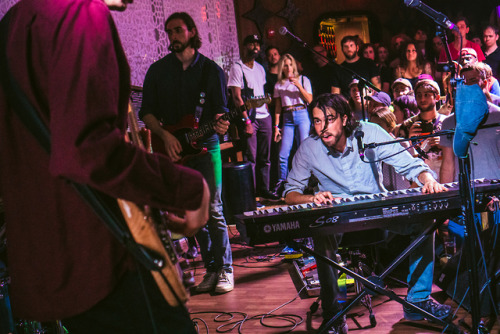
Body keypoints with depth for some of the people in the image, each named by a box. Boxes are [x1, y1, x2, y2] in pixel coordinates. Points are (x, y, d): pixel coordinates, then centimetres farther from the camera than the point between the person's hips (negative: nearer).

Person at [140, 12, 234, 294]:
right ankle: (211, 268, 15)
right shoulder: (158, 70, 8)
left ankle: (225, 269, 4)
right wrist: (165, 136, -10)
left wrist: (221, 123, -19)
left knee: (213, 209, -5)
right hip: (173, 149, 2)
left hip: (206, 146, -2)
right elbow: (147, 111, 5)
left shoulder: (211, 69, 5)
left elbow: (220, 109, 4)